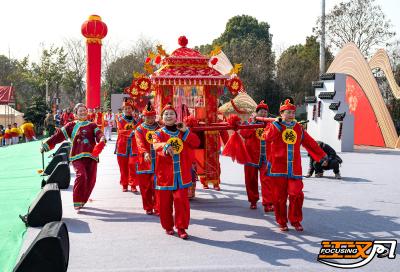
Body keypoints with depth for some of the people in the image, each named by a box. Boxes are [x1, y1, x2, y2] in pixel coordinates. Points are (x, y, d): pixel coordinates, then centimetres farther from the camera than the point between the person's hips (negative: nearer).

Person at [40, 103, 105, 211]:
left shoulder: (92, 125, 18)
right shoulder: (71, 125, 13)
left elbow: (98, 133, 1)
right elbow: (59, 135, 8)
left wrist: (102, 138, -22)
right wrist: (46, 145, 2)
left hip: (91, 156, 3)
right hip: (77, 157, -3)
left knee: (91, 180, -1)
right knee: (81, 175, -23)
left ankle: (83, 201, 18)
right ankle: (77, 203, -17)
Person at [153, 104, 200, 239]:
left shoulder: (183, 132, 10)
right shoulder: (158, 133, 1)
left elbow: (196, 143, -3)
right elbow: (156, 145, -22)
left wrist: (185, 131, -12)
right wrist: (165, 147, -44)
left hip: (181, 174, 1)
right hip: (165, 174, -1)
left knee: (181, 200, -5)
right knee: (165, 202, 6)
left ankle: (181, 228, 5)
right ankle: (168, 226, 24)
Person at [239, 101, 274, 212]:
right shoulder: (251, 124, 6)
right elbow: (243, 133, -11)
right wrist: (253, 123, -15)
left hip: (265, 157, 0)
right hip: (252, 156, 0)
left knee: (267, 180, -10)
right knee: (251, 180, 9)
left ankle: (268, 204, -10)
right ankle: (253, 201, 26)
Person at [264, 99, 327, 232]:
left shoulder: (299, 128, 11)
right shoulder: (275, 126, 1)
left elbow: (310, 143, 16)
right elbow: (268, 137, -20)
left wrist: (322, 156, 16)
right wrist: (277, 124, -18)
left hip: (295, 169, 3)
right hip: (278, 168, -2)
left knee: (296, 195, -3)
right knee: (280, 196, 3)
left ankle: (295, 221, 14)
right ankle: (282, 222, 17)